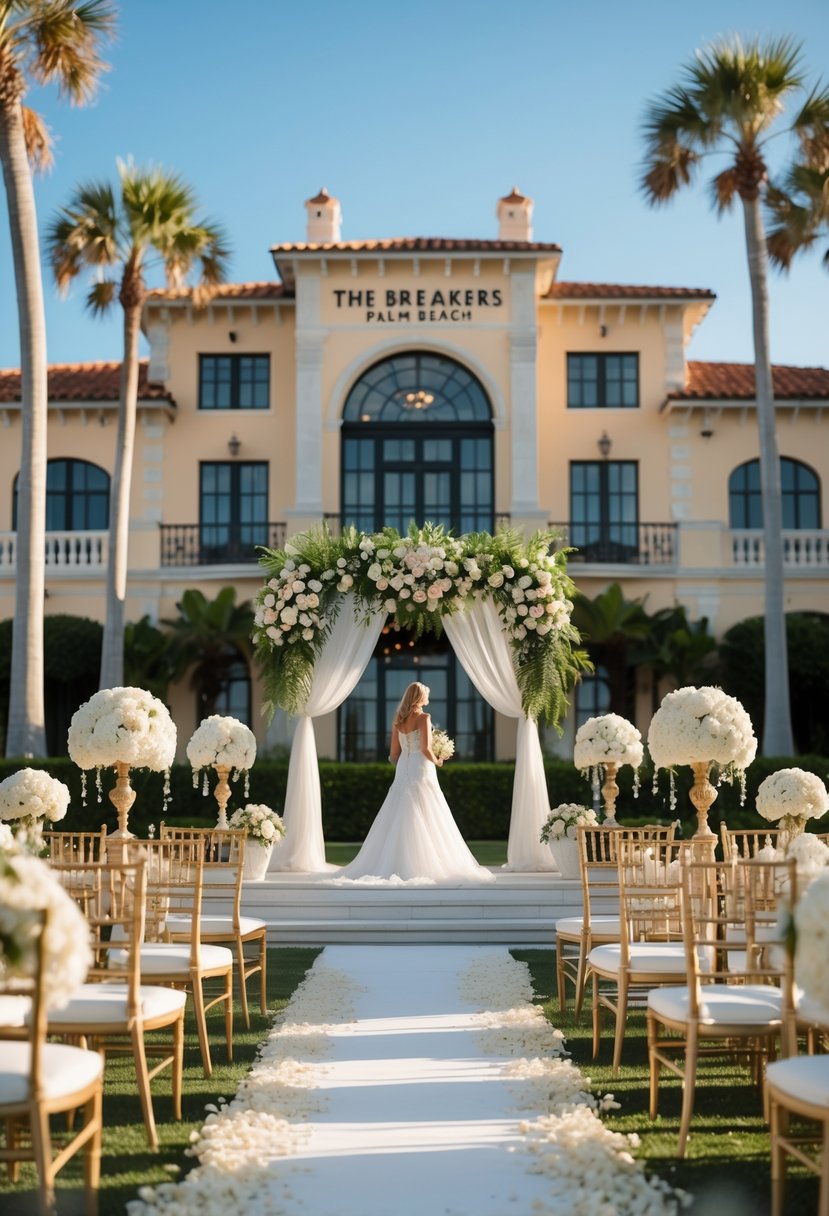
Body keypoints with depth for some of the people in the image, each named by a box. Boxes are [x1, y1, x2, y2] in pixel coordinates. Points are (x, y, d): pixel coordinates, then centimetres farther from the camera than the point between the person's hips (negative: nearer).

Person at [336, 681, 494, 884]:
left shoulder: (398, 720, 9)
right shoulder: (423, 717, -9)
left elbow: (394, 754, 10)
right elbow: (425, 749, -18)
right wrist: (437, 761, 0)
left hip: (403, 773, 6)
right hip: (421, 771, -6)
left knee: (399, 821, 8)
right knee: (423, 822, -3)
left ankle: (389, 865, 7)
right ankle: (425, 866, -5)